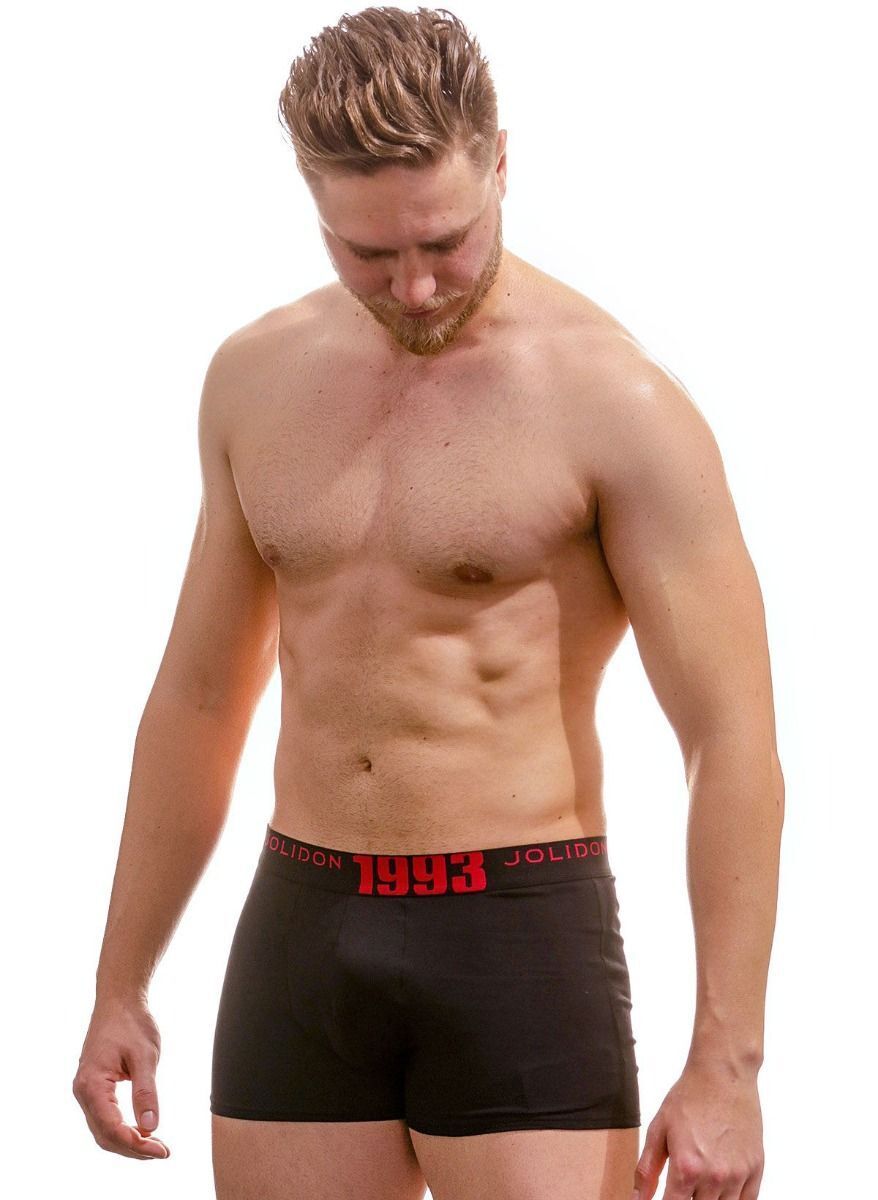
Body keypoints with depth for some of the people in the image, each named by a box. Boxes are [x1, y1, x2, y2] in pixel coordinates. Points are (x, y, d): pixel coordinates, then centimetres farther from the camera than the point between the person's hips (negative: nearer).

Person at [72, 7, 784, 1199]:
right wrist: (121, 985, 16)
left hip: (520, 932, -5)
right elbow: (200, 695, 17)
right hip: (306, 935, 5)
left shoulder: (615, 403, -10)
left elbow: (734, 740, -12)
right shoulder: (257, 378, 7)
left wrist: (725, 1064, -17)